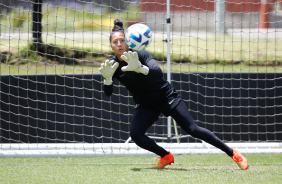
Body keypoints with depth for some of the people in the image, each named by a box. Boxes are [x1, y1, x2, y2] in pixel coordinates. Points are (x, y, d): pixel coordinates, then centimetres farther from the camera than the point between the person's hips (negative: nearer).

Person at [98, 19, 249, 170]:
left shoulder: (140, 55, -21)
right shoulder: (112, 65, -10)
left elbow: (158, 72, -37)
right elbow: (108, 93, -22)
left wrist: (140, 68, -57)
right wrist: (107, 78, -44)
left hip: (166, 96, -4)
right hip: (145, 105, 4)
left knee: (192, 129, -10)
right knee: (135, 134, -20)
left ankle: (232, 153, -1)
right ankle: (166, 157, 4)